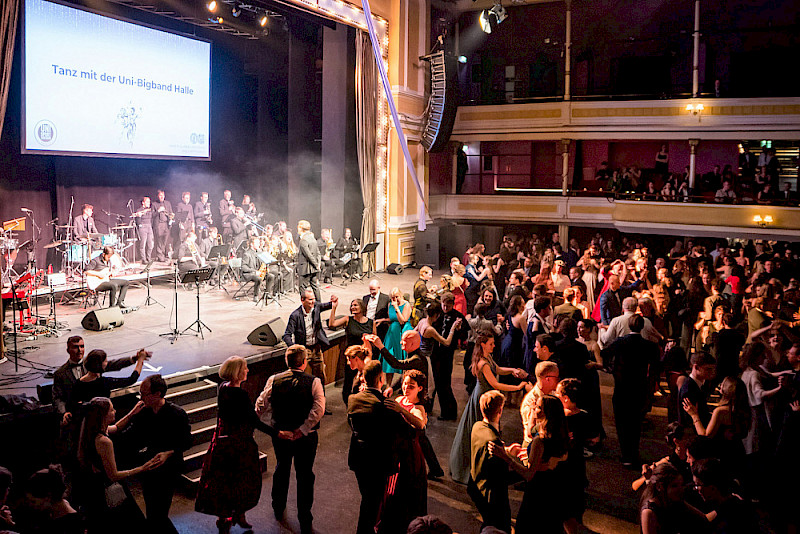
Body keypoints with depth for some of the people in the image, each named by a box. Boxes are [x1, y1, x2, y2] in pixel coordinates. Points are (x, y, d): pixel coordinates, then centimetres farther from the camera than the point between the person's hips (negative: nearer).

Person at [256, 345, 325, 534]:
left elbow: (260, 407, -9)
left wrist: (275, 428, -5)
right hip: (306, 437, -2)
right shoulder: (313, 382, -14)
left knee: (281, 469, 26)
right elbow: (319, 409, -25)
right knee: (305, 476, 12)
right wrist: (302, 430, -20)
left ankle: (278, 508, 45)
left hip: (280, 435, 3)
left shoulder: (274, 380, -7)